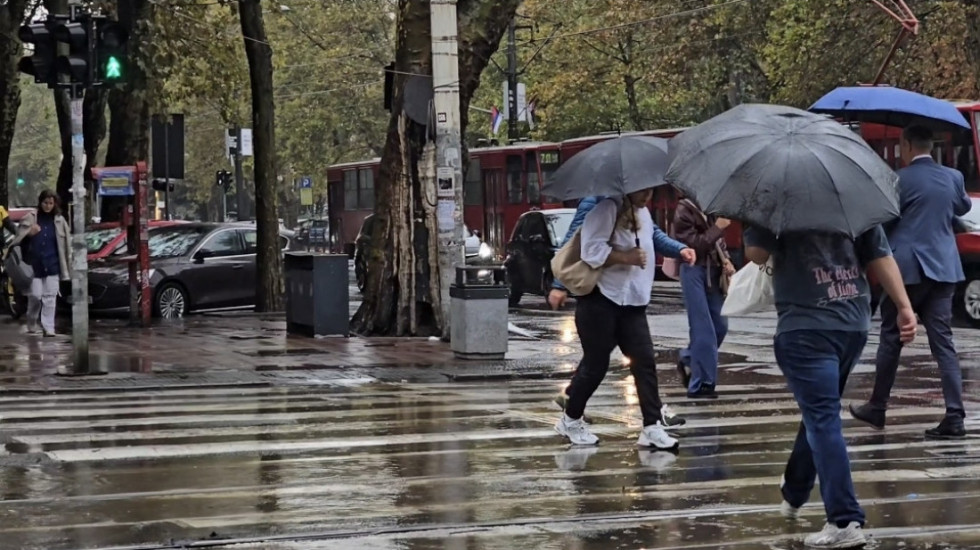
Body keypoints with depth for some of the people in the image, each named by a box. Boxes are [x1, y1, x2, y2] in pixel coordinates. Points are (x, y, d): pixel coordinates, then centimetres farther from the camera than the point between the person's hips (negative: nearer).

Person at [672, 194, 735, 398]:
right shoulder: (684, 210, -10)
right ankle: (700, 384, 0)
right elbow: (693, 245, -17)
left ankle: (689, 361, 31)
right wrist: (717, 228, -18)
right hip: (694, 270, -7)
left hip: (713, 270, 7)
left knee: (720, 325, 10)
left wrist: (725, 260, 3)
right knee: (703, 329, -6)